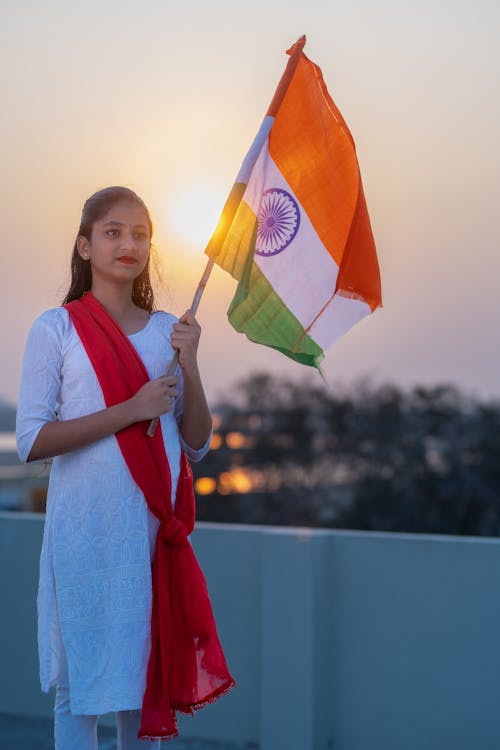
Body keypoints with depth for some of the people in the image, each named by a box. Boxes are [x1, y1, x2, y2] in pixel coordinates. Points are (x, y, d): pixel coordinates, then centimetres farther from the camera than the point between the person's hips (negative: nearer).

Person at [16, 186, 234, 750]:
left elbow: (196, 445, 6)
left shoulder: (167, 331, 7)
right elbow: (31, 441, -13)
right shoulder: (55, 330, -5)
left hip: (156, 529, 4)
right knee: (80, 681, 3)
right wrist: (131, 410, -18)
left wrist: (188, 365, -9)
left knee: (146, 669, 13)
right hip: (85, 533, -4)